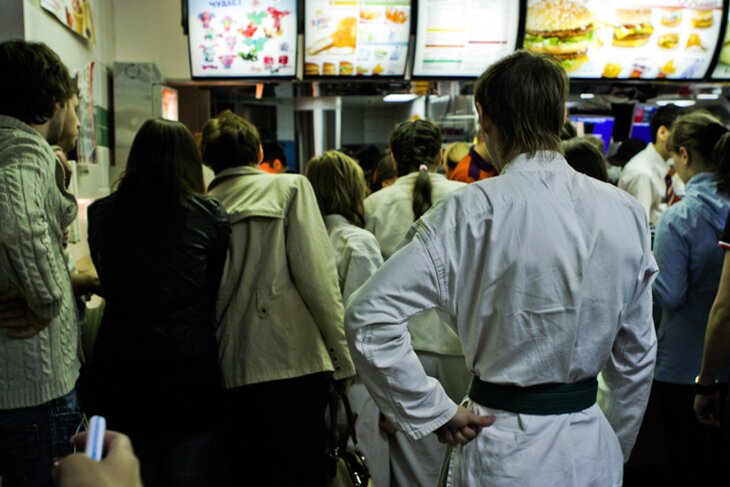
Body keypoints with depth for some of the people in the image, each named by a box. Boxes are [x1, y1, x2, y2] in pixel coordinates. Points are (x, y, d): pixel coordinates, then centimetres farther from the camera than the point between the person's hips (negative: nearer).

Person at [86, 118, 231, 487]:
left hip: (119, 372, 2)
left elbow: (108, 286, 12)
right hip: (189, 370, -2)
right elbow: (217, 291, 2)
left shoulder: (102, 213, -1)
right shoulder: (209, 214, -7)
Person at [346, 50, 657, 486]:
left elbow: (369, 316, -21)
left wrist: (436, 412, -11)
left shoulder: (472, 214, -18)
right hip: (594, 452, 4)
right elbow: (637, 354, 3)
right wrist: (617, 449, 16)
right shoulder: (625, 213, -6)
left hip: (506, 451, -3)